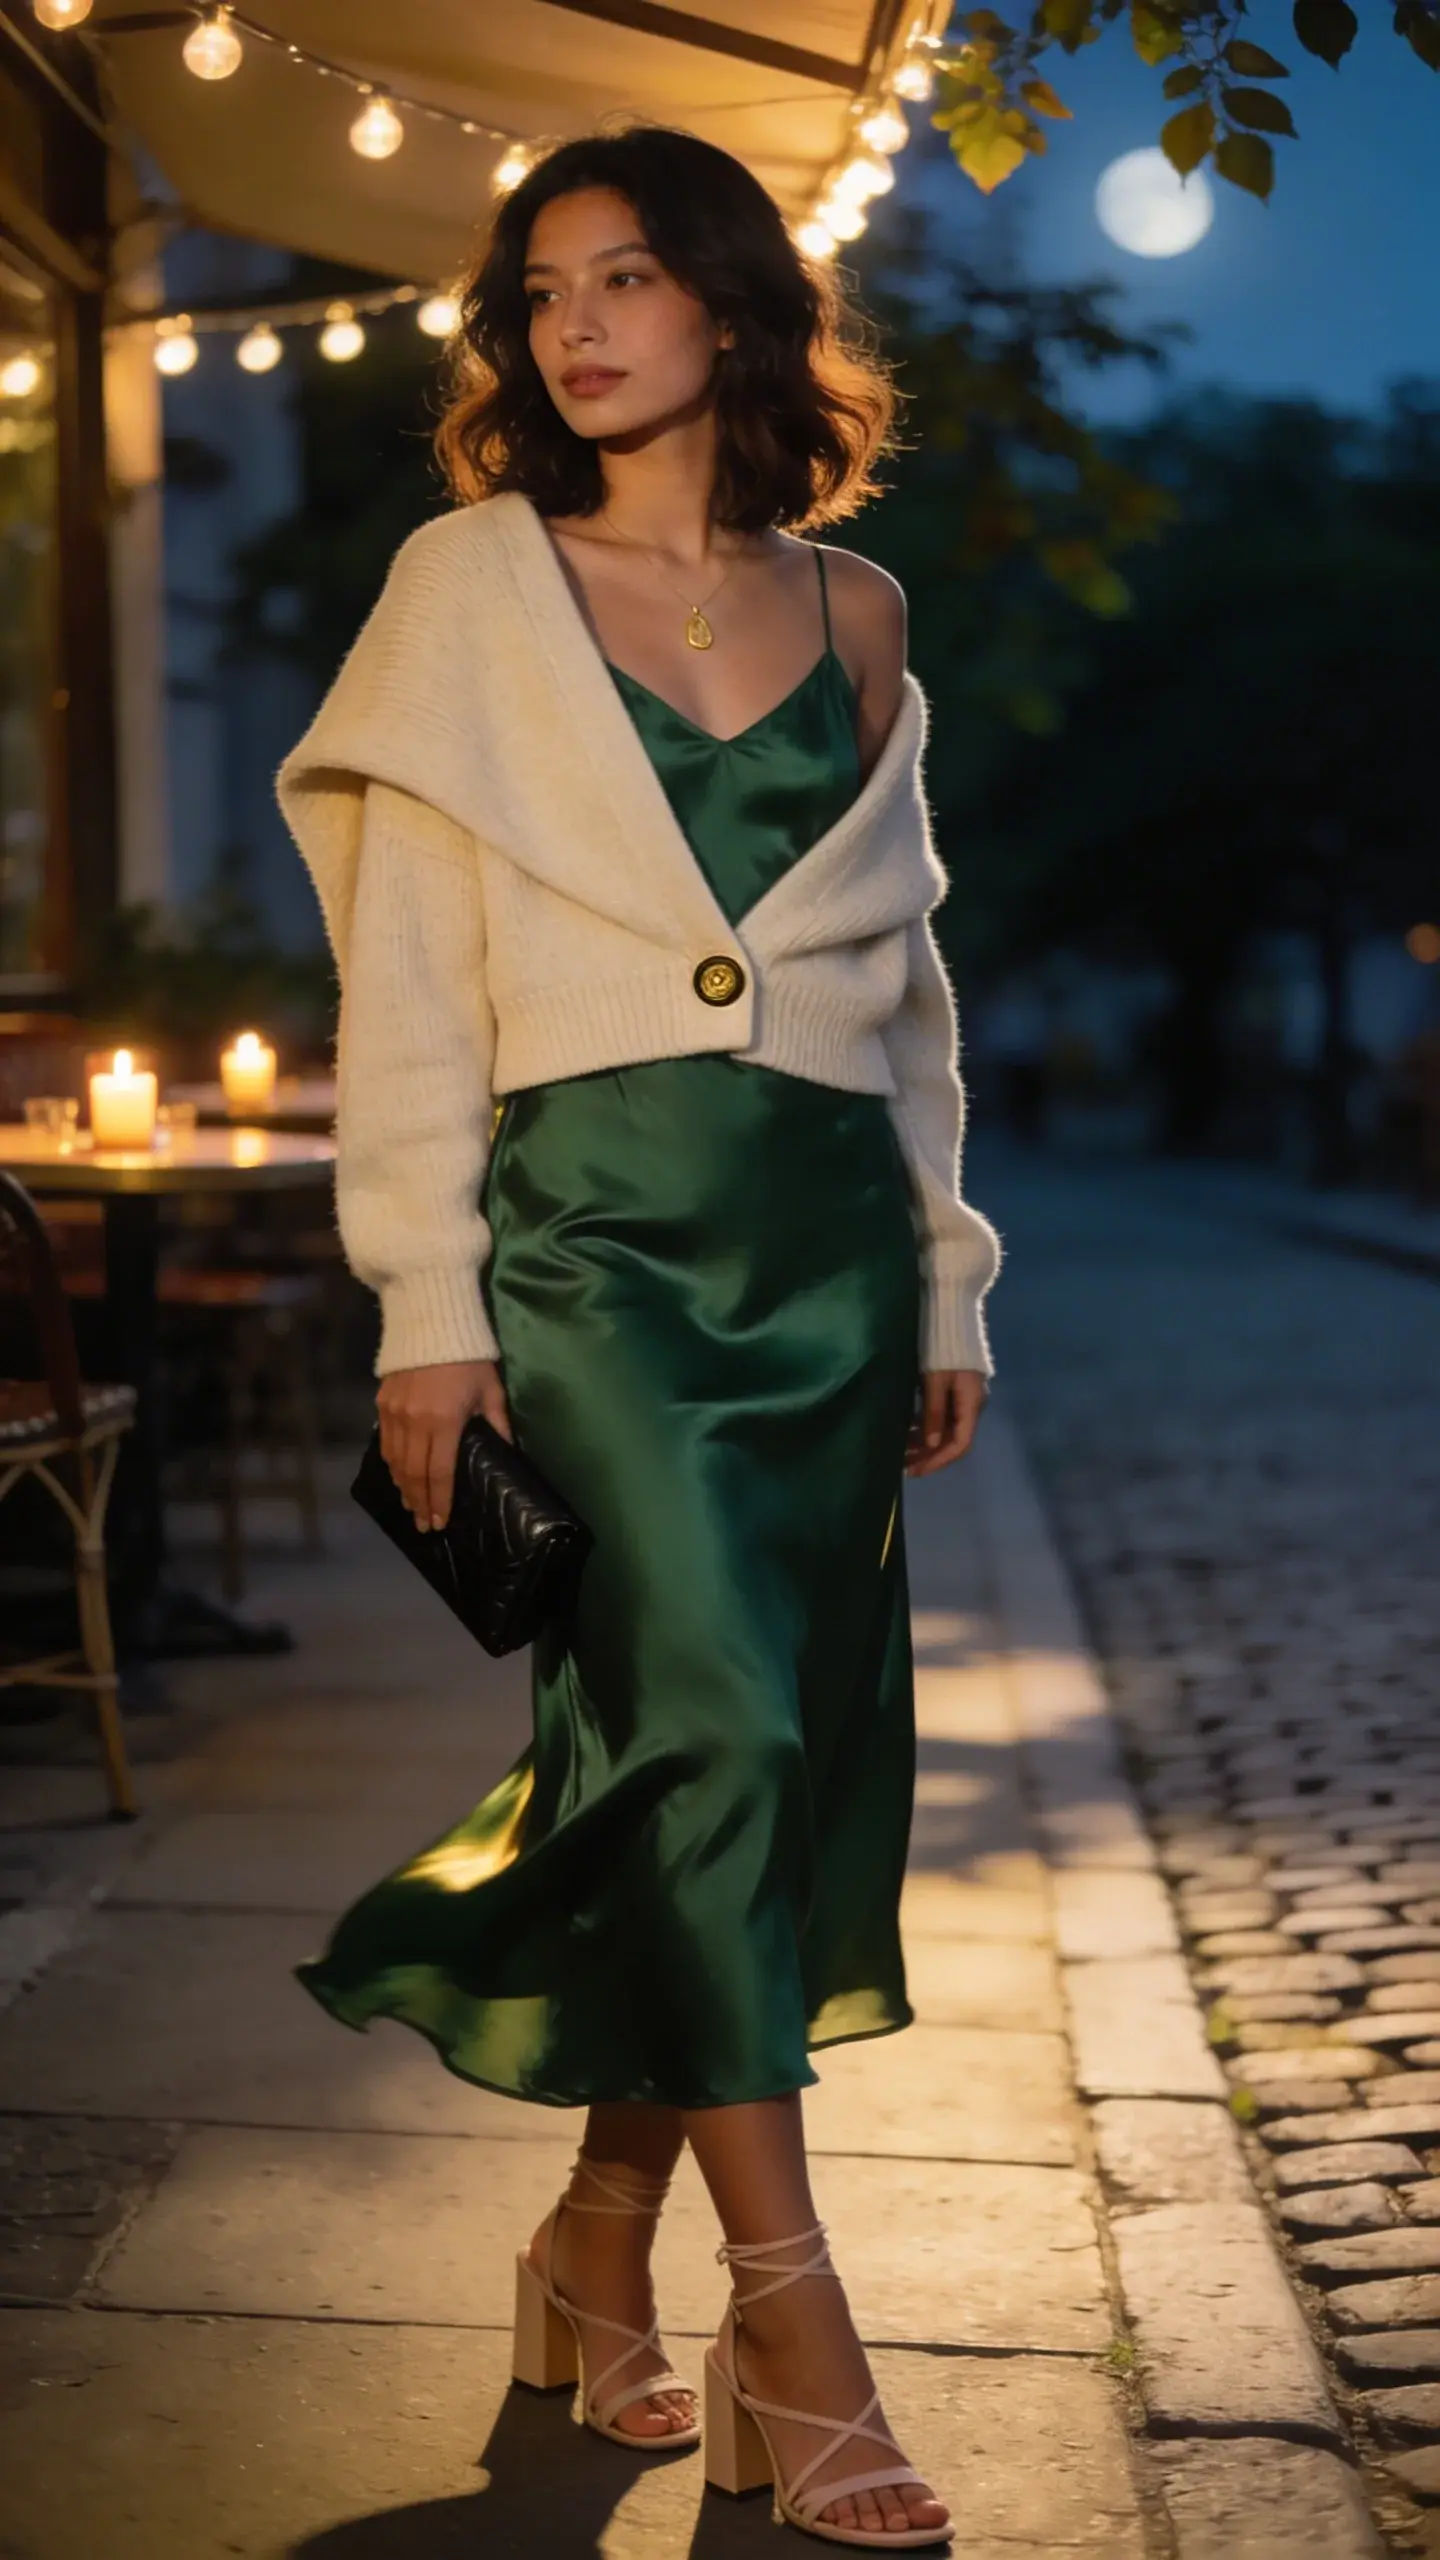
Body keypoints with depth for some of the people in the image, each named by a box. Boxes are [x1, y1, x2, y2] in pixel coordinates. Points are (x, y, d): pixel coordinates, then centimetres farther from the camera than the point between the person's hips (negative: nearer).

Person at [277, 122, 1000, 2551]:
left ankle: (598, 2243, 19)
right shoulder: (472, 580, 5)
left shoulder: (852, 616, 15)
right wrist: (426, 1300, -7)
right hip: (599, 1215, -4)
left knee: (796, 1753, 3)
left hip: (827, 1228, 4)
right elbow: (406, 961, 0)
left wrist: (947, 1275, 13)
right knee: (710, 1716, -14)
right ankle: (786, 2327, -4)